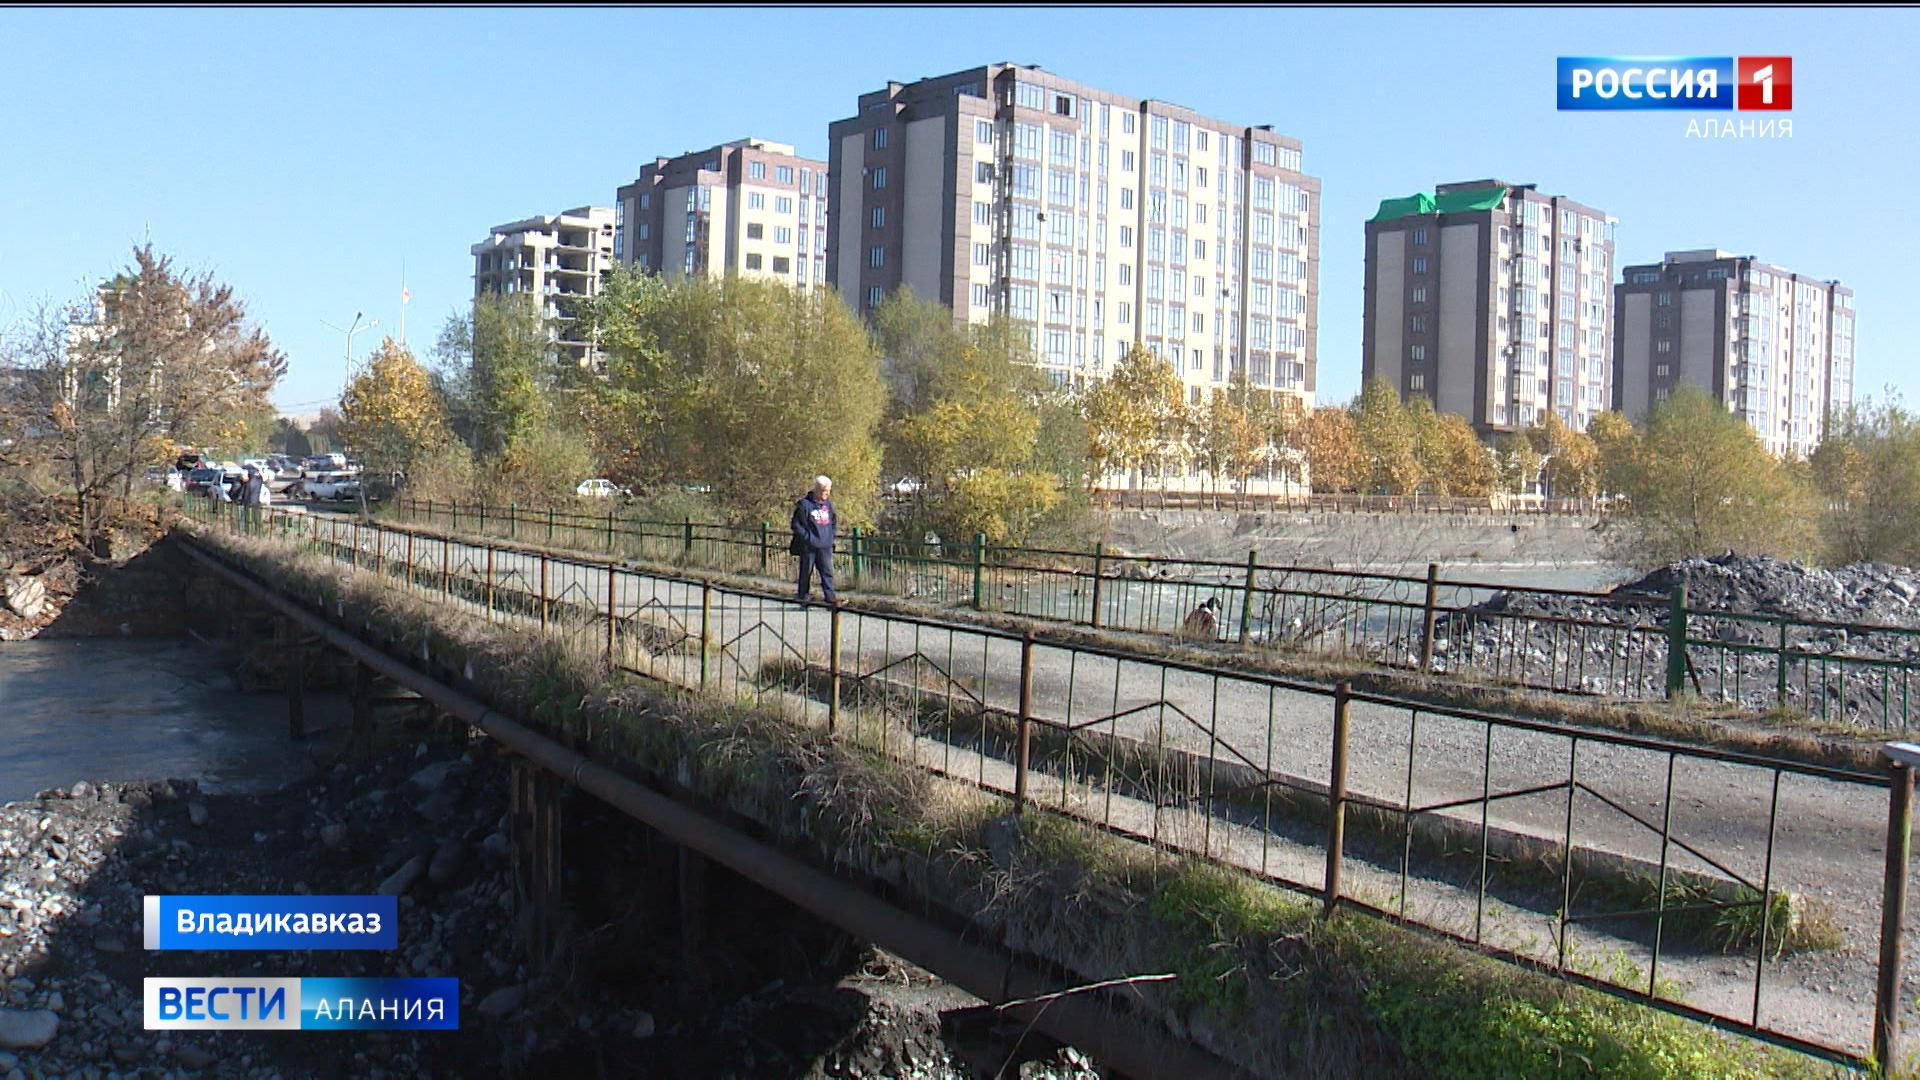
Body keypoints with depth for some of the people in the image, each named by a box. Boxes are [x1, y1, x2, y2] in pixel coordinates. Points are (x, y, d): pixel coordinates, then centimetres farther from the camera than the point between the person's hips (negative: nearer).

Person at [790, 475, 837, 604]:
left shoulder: (828, 503, 9)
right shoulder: (804, 504, -10)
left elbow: (833, 521, 23)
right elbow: (796, 524, -8)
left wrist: (830, 537, 11)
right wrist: (808, 537, -15)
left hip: (825, 546, 5)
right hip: (809, 546, -5)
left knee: (828, 571, -2)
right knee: (806, 572, 4)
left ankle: (830, 596, -3)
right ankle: (803, 598, 13)